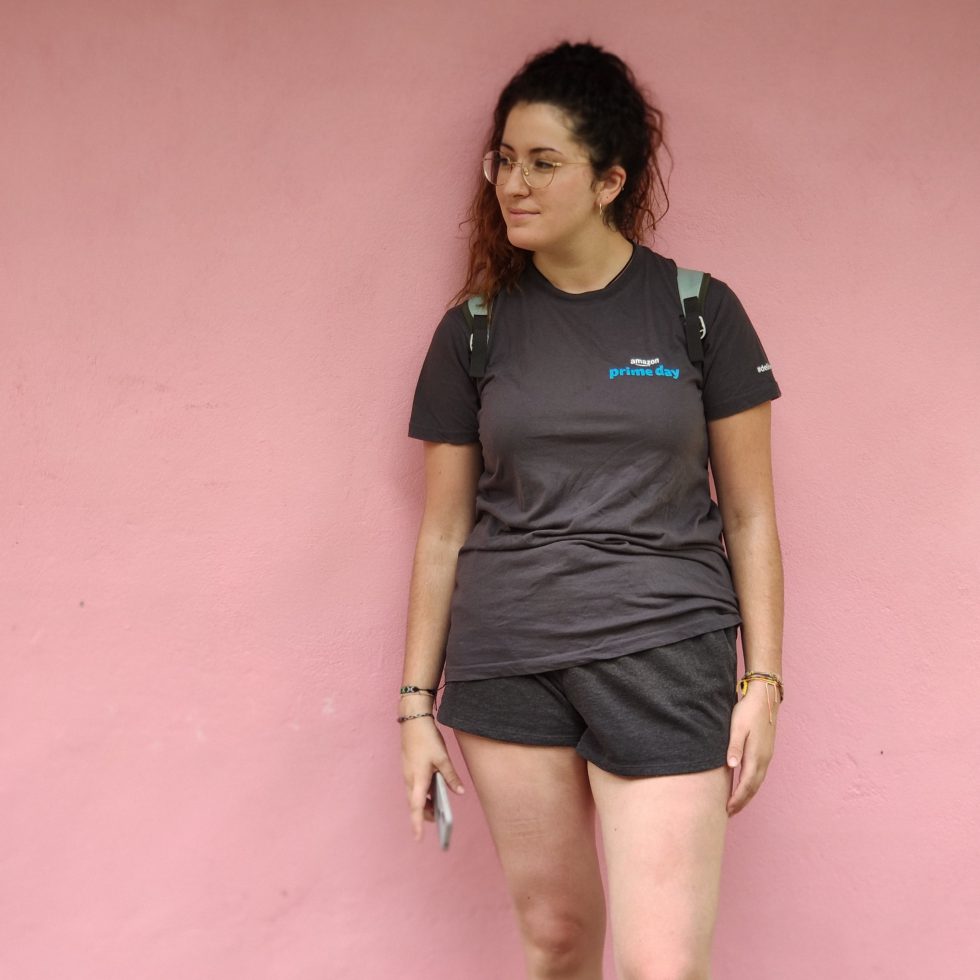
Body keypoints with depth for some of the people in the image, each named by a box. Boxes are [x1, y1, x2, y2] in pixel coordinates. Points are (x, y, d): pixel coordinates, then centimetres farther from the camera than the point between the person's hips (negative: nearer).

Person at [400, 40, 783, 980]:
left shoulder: (700, 312, 1)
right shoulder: (475, 331, 5)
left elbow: (748, 514, 4)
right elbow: (443, 532, 9)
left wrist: (763, 681, 0)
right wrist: (416, 705, 8)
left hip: (664, 656, -2)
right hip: (507, 662, 2)